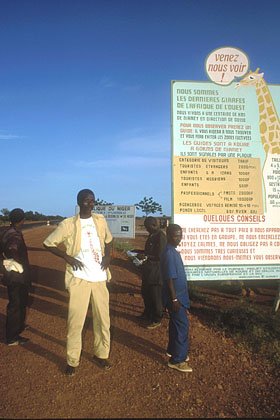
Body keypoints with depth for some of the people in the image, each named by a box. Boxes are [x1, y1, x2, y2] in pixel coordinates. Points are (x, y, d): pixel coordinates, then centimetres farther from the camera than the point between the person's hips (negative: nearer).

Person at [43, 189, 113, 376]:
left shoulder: (100, 220, 6)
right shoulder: (68, 225, -5)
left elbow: (108, 239, 21)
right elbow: (48, 243, 1)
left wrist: (108, 255, 4)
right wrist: (67, 257, -8)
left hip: (100, 278, 4)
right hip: (79, 279, -3)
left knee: (103, 319, 10)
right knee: (76, 321, 0)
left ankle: (101, 354, 29)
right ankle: (73, 360, 18)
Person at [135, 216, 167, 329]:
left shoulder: (160, 236, -20)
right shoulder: (151, 235, 10)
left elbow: (159, 256, -23)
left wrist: (145, 256, -17)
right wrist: (141, 252, 6)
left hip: (156, 270, -10)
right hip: (148, 269, 10)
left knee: (155, 295, 3)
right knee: (145, 292, 21)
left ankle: (157, 320, 19)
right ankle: (148, 313, 41)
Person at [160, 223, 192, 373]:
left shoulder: (173, 251, 10)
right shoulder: (169, 253, -21)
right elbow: (169, 278, -22)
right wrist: (174, 299, -21)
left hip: (179, 295, 10)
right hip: (175, 296, -10)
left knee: (176, 324, 20)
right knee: (182, 326, -3)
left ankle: (172, 351, 36)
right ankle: (177, 360, 9)